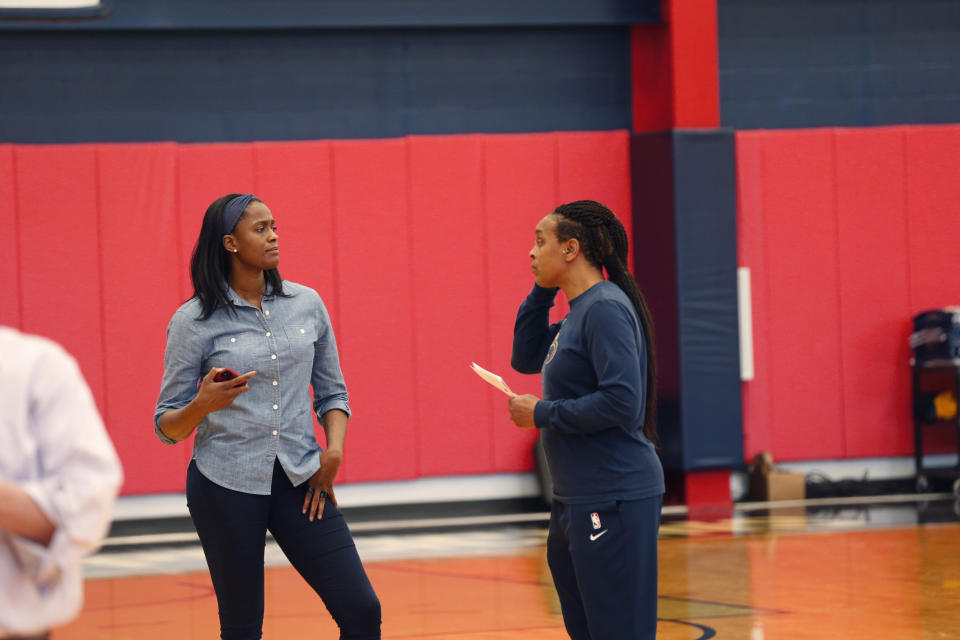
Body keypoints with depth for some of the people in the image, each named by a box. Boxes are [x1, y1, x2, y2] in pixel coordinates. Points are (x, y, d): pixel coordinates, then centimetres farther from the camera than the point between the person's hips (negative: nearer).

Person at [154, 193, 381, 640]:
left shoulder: (306, 304, 7)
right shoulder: (194, 321, -4)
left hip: (300, 482, 3)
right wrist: (202, 405, -22)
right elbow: (167, 426, -1)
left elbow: (332, 393, 16)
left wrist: (333, 450, -2)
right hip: (225, 486, -3)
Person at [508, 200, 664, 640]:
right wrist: (541, 291, 13)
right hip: (575, 503, 10)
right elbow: (525, 357, 25)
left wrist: (542, 414, -14)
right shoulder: (577, 313, 13)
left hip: (613, 501, -10)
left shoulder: (605, 308, -16)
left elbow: (621, 401, -24)